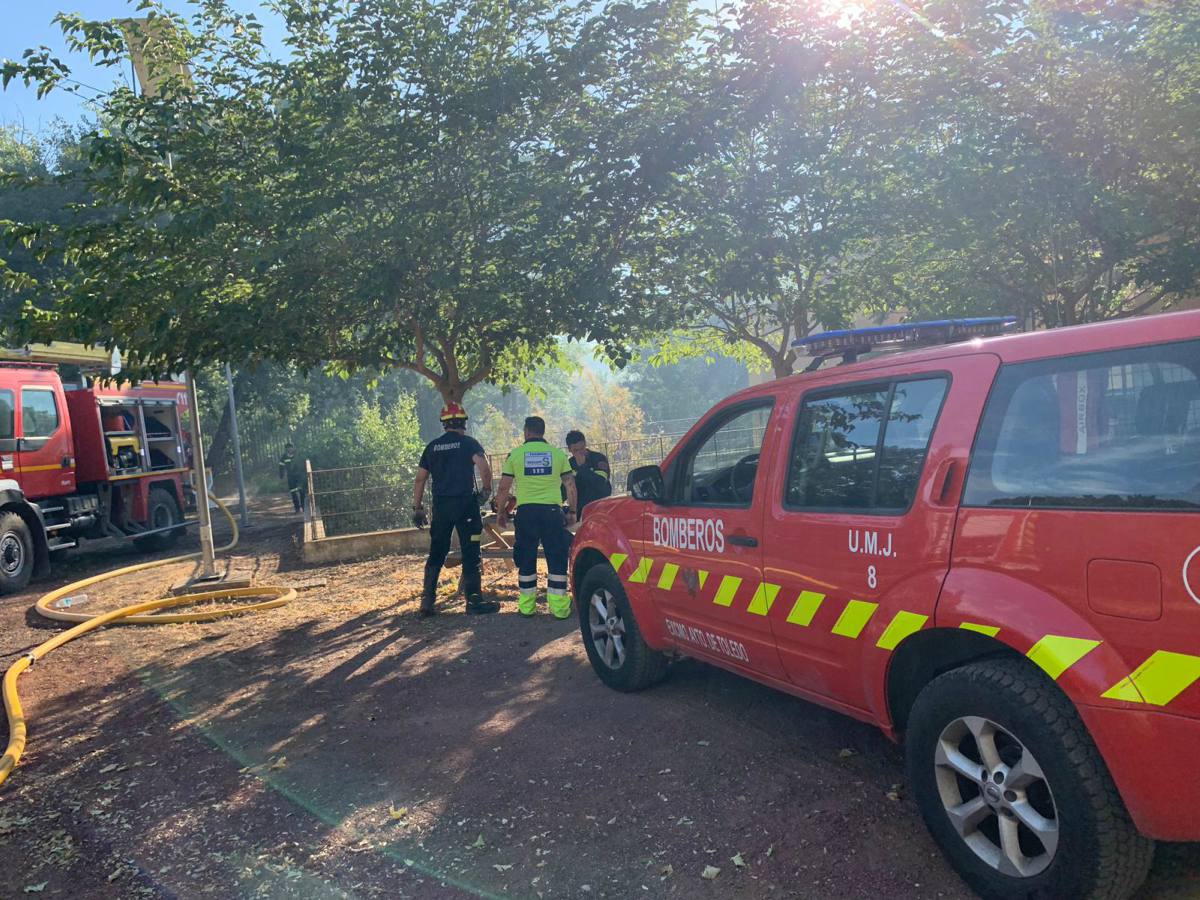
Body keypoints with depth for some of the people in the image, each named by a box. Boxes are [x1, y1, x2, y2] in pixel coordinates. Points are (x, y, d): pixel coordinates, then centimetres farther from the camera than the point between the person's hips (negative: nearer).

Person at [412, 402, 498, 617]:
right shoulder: (468, 442, -1)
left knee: (436, 554, 12)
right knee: (471, 553, 2)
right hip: (465, 503, -4)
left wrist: (417, 508, 15)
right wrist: (486, 489, -2)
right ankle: (474, 599, 3)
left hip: (440, 505, 4)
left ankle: (427, 601, 11)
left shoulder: (432, 446, 11)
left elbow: (420, 479, 10)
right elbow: (484, 467, -18)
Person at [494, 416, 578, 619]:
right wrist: (572, 511, 15)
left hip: (526, 511, 0)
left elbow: (503, 488, 4)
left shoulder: (515, 454, 3)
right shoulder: (557, 454, 5)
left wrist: (501, 512, 16)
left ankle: (526, 605, 16)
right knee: (557, 558, 6)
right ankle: (558, 606, 3)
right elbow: (570, 486, 6)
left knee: (526, 558, 11)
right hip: (552, 510, 0)